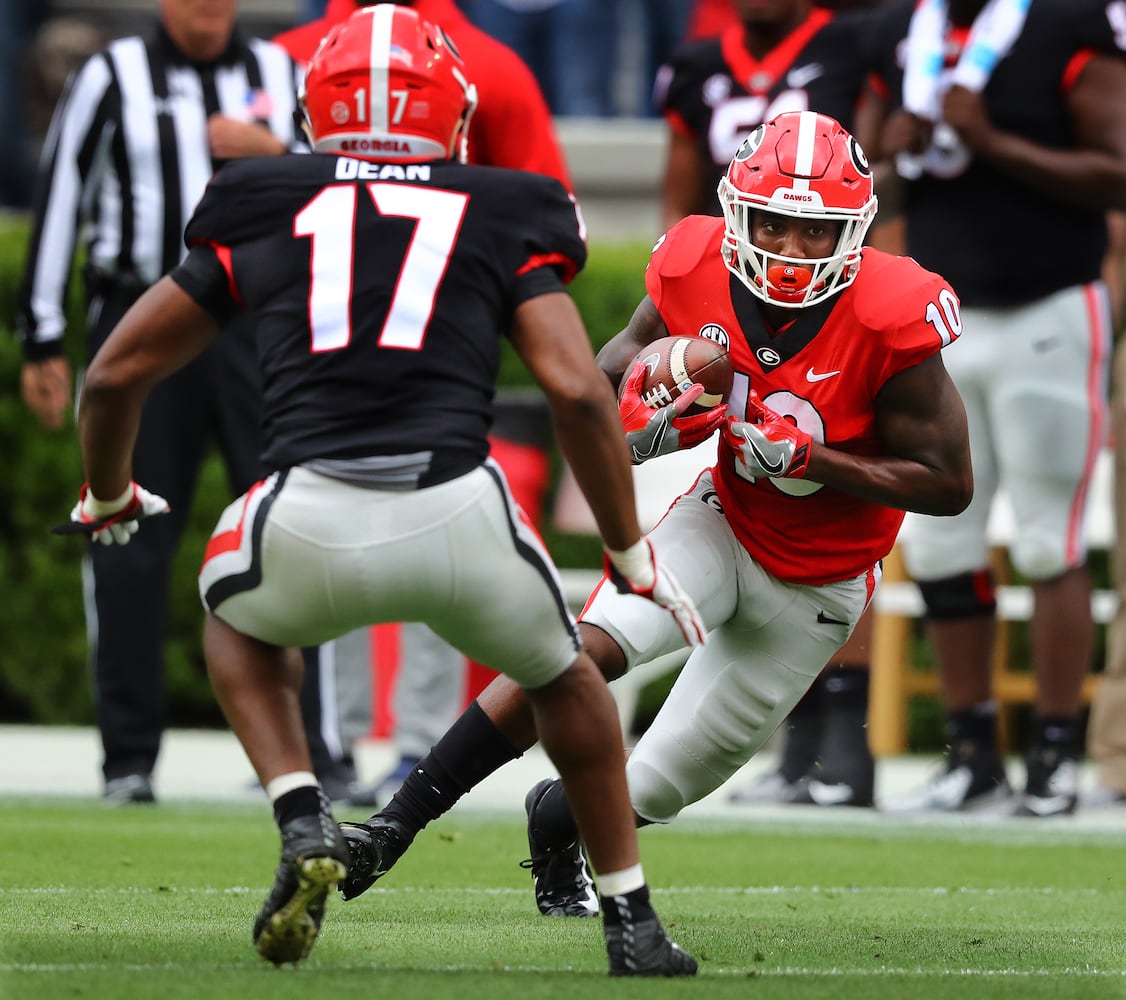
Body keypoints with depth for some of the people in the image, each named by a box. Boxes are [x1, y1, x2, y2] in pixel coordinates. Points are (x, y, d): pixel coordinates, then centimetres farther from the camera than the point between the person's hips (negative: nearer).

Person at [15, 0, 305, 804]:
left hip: (260, 326, 1)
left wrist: (275, 154, -6)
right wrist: (43, 343, 2)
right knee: (131, 545, -1)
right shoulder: (112, 78, 4)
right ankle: (130, 758, 6)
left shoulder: (283, 76, 11)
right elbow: (58, 203, 5)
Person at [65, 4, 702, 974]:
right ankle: (633, 921, 31)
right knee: (562, 675, 32)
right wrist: (633, 555, 15)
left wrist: (107, 498, 43)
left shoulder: (262, 215, 19)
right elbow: (578, 391, 4)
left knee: (236, 613, 36)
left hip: (310, 526, 0)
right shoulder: (502, 222, 16)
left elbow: (116, 373, 23)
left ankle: (303, 822, 14)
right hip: (459, 516, 0)